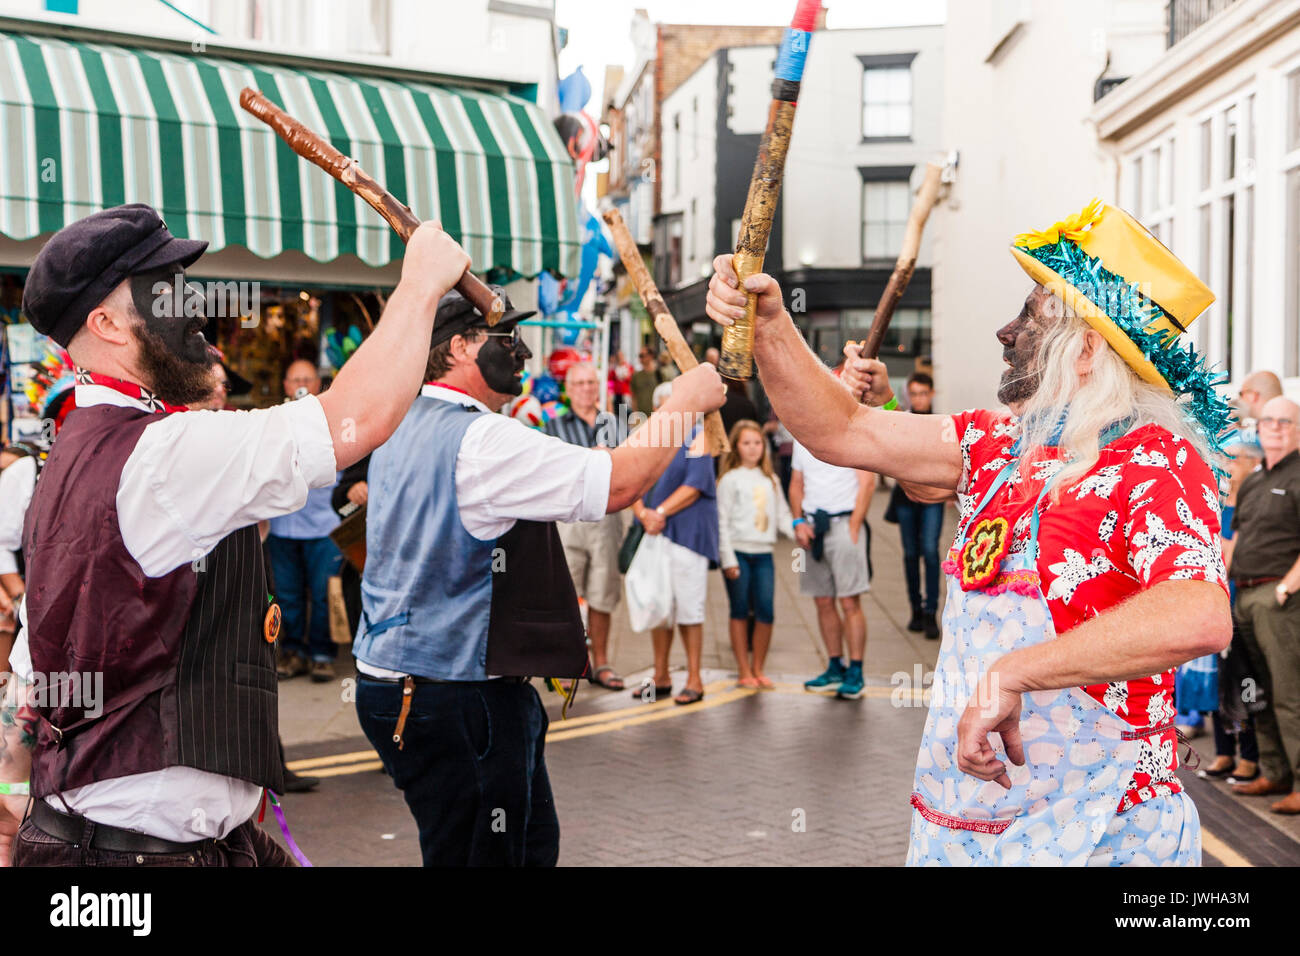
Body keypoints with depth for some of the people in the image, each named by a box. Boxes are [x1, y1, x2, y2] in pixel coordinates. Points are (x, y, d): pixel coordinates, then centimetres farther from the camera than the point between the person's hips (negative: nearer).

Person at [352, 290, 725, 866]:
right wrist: (684, 402, -9)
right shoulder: (480, 440, -19)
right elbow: (618, 483, -22)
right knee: (482, 855, -2)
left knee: (533, 845, 18)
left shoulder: (399, 433, 12)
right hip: (455, 700, -10)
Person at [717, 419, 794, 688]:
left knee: (765, 612, -1)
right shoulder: (730, 479, 0)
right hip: (738, 552, -4)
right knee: (740, 612, 3)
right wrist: (728, 559, -9)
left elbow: (782, 515, 15)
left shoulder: (770, 480, 14)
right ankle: (744, 671, 9)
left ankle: (758, 669, 11)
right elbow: (722, 522, -4)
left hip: (764, 553, 4)